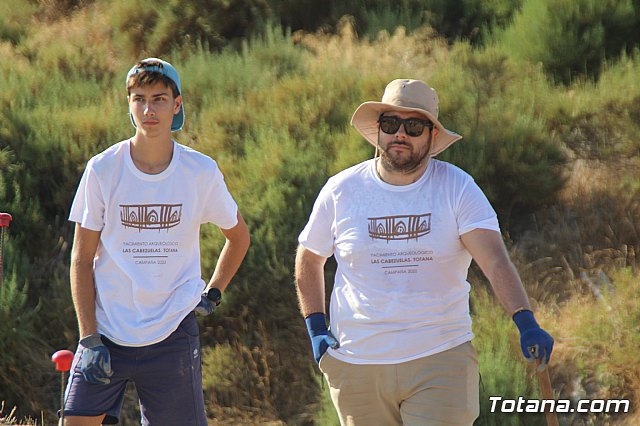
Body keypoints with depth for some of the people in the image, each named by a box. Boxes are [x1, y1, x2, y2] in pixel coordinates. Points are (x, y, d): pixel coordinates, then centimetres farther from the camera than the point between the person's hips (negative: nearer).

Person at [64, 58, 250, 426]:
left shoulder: (202, 172, -1)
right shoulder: (102, 170, -3)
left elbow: (239, 236, 18)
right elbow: (82, 259, 0)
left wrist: (214, 293, 8)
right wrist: (89, 337, -6)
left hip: (172, 334, 0)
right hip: (107, 331, 0)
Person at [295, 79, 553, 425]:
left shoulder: (457, 187, -5)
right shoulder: (341, 190, 1)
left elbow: (495, 261, -17)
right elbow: (308, 259, 16)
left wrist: (526, 323, -31)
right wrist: (316, 329, 6)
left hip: (442, 361, -2)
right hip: (357, 364, 2)